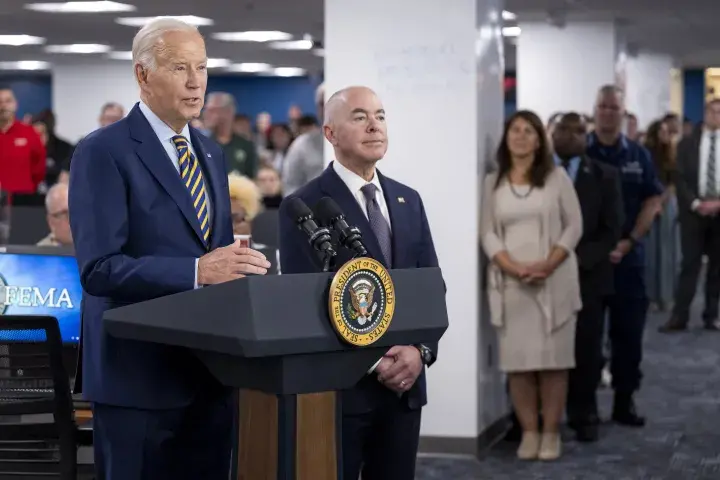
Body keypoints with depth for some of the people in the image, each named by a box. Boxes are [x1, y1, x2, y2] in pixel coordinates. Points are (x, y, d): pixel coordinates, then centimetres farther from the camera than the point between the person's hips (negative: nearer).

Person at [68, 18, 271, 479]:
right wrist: (196, 271, -29)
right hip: (138, 374, -7)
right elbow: (99, 268, -19)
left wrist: (241, 268, -3)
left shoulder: (211, 153, 14)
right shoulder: (103, 152, -10)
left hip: (210, 372, 7)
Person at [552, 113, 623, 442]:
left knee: (586, 351, 4)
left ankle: (583, 416, 16)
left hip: (587, 277, 1)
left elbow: (611, 230, 2)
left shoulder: (604, 176, 8)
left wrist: (579, 259, -12)